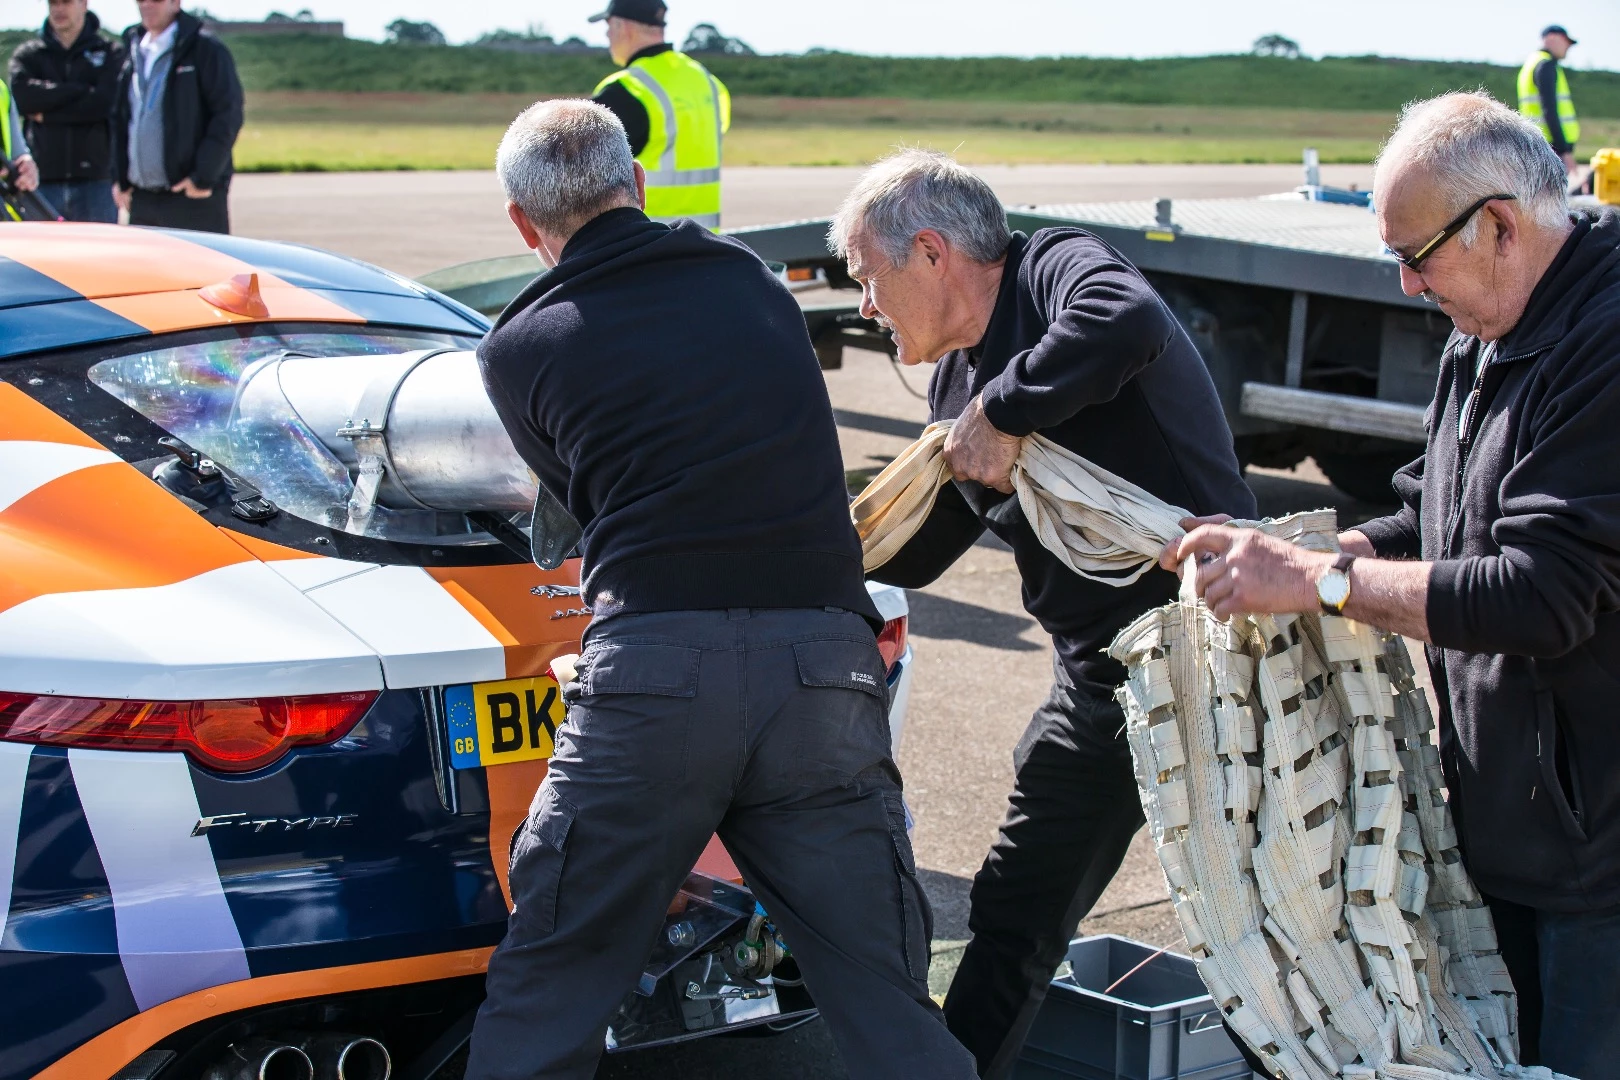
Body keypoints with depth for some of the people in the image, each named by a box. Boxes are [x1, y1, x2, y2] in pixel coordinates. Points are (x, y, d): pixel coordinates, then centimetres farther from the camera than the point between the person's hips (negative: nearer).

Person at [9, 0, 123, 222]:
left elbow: (105, 102, -7)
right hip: (44, 180, 1)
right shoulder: (27, 54, 14)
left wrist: (47, 114, -4)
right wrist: (81, 90, -7)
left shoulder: (109, 53, 9)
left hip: (95, 180, -1)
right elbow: (22, 96, -5)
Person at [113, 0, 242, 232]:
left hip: (195, 198, -7)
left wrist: (204, 177, -15)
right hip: (142, 197, 7)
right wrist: (120, 178, 12)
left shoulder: (206, 49, -5)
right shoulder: (133, 50, 16)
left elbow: (228, 115, -10)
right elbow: (120, 119, 21)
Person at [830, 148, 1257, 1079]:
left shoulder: (1058, 268, -13)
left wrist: (1003, 414, -28)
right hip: (1096, 680, 9)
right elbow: (910, 550, 19)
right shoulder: (957, 381, 11)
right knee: (1012, 919, 15)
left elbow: (1127, 323, -38)